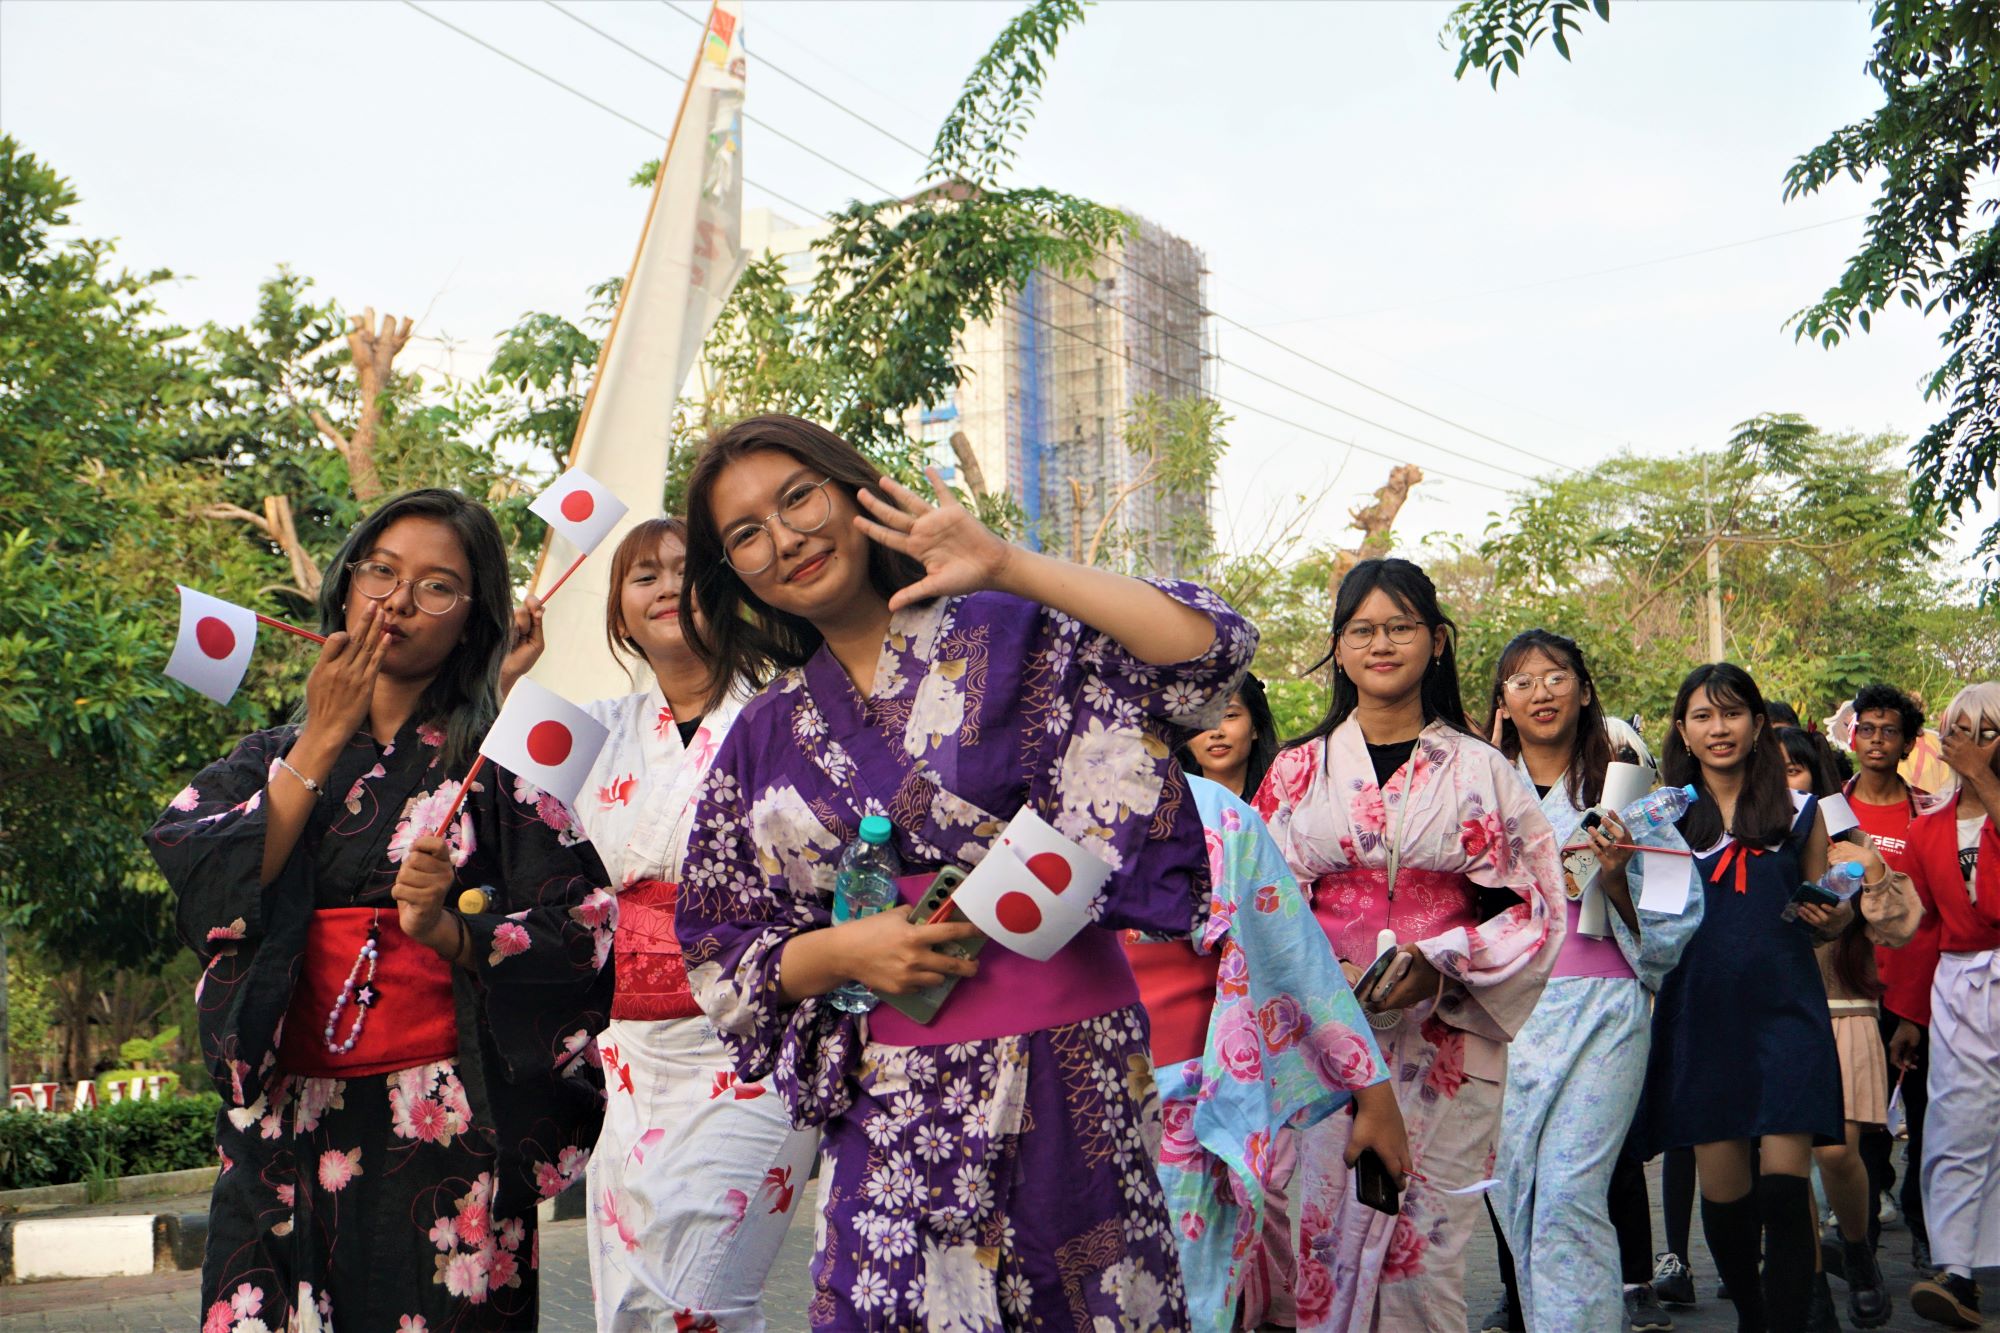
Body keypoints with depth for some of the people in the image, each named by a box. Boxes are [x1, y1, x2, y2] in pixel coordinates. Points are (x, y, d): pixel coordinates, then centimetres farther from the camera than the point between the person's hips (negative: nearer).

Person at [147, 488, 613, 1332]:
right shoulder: (270, 758, 14)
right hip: (287, 1141, 3)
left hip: (445, 1138, -2)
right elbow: (210, 896, -4)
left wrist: (449, 932, -21)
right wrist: (323, 741, -4)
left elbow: (575, 934, -4)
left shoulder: (500, 759, 2)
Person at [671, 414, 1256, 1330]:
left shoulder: (1008, 636, 0)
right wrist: (842, 953, -7)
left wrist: (1008, 567, -16)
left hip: (1069, 1074, -2)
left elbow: (1209, 653, -15)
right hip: (889, 1111, 3)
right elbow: (720, 958, 13)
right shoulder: (762, 744, 11)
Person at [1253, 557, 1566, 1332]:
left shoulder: (1480, 770, 6)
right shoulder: (1298, 771, 8)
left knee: (1427, 1240, 1)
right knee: (1329, 1228, 0)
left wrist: (1441, 964, -13)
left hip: (1447, 1034, 0)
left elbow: (1534, 905, 2)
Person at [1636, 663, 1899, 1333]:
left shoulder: (1798, 812, 9)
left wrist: (1836, 912, -6)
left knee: (1784, 1187, -11)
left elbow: (1824, 915, 18)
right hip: (1700, 1013, 1)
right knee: (1722, 1189, 6)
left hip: (1785, 1008, 0)